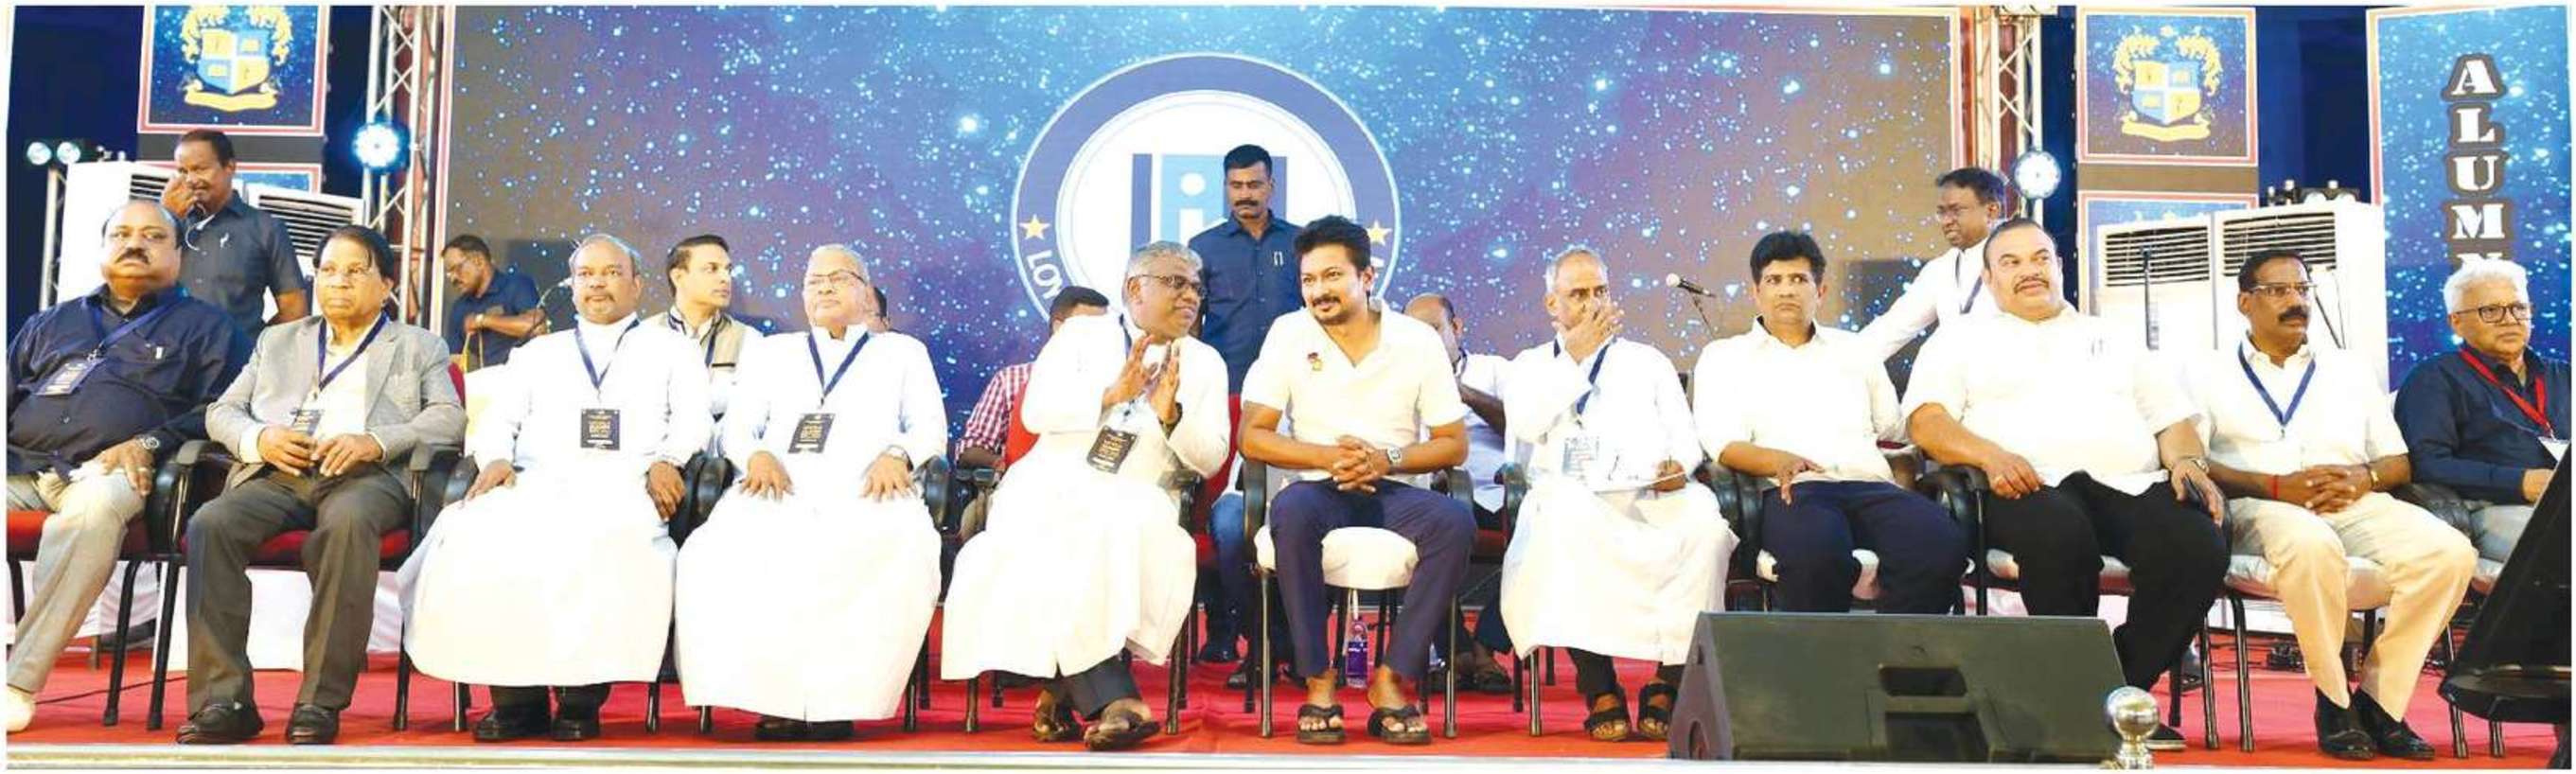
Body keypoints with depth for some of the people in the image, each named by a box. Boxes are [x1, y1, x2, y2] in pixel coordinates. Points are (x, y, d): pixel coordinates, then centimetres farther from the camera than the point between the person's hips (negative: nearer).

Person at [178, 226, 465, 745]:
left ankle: (321, 702, -36)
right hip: (278, 473, 3)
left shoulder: (420, 346, 21)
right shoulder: (279, 341, 31)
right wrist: (259, 437, -2)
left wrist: (375, 441, -13)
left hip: (367, 475, -3)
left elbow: (449, 418, 5)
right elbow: (222, 411, 22)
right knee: (210, 524, -29)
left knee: (348, 522, -39)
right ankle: (223, 700, -27)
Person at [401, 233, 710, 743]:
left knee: (606, 541, -39)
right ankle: (516, 697, -23)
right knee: (479, 535, -31)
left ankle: (581, 696, -29)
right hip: (537, 484, 3)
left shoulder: (672, 349, 22)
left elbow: (692, 418, 8)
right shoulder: (536, 353, 31)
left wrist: (667, 459, -13)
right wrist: (496, 457, -3)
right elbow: (497, 421, 21)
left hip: (623, 485, -3)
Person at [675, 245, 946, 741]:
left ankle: (840, 699, -28)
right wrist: (756, 455, -5)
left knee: (903, 559, -38)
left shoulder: (902, 351, 25)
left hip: (867, 494, -2)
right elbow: (737, 426, 19)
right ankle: (775, 699, -27)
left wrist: (897, 454, -10)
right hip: (782, 492, 2)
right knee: (716, 555, -32)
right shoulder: (771, 352, 30)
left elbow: (931, 427, 13)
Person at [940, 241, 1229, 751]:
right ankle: (1109, 696, -36)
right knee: (1060, 540, -34)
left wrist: (1172, 416, -14)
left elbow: (1210, 460, 5)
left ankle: (1064, 692, -26)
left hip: (1136, 500, 1)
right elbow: (1037, 412, -3)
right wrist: (1111, 395, -16)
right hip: (1054, 487, -1)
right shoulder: (1082, 334, 10)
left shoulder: (1206, 363, 14)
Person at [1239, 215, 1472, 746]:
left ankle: (1391, 680, -21)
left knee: (1456, 521, -31)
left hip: (1392, 492, 1)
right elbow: (1252, 438, -2)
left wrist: (1387, 458, -15)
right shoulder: (1288, 335, 1)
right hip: (1320, 489, -1)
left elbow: (1454, 444, 3)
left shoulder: (1418, 340, 1)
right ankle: (1319, 681, -26)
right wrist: (1327, 456, -16)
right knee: (1292, 512, -37)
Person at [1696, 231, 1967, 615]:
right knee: (1817, 554, -40)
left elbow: (1897, 432, 27)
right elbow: (1723, 445, 2)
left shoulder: (1854, 350, 29)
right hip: (1793, 490, -3)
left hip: (1871, 485, 4)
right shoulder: (1724, 357, 18)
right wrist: (1779, 461, -17)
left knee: (1941, 543, -31)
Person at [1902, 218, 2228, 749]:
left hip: (2132, 485, 4)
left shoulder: (2110, 339, 31)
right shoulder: (1963, 338, 20)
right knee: (2060, 535, -40)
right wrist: (1990, 455, -15)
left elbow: (2173, 418, 25)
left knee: (2199, 546, -29)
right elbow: (1927, 421, 4)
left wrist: (2187, 461, 1)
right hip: (2032, 486, -3)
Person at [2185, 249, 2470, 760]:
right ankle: (2334, 701, -21)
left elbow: (2398, 463, 22)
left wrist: (2364, 478, -3)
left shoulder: (2351, 371, 28)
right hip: (2259, 507, -4)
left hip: (2356, 503, 4)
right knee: (2311, 545, -40)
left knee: (2450, 551, -26)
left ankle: (2379, 699, -15)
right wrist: (2276, 486, -13)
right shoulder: (2208, 373, 15)